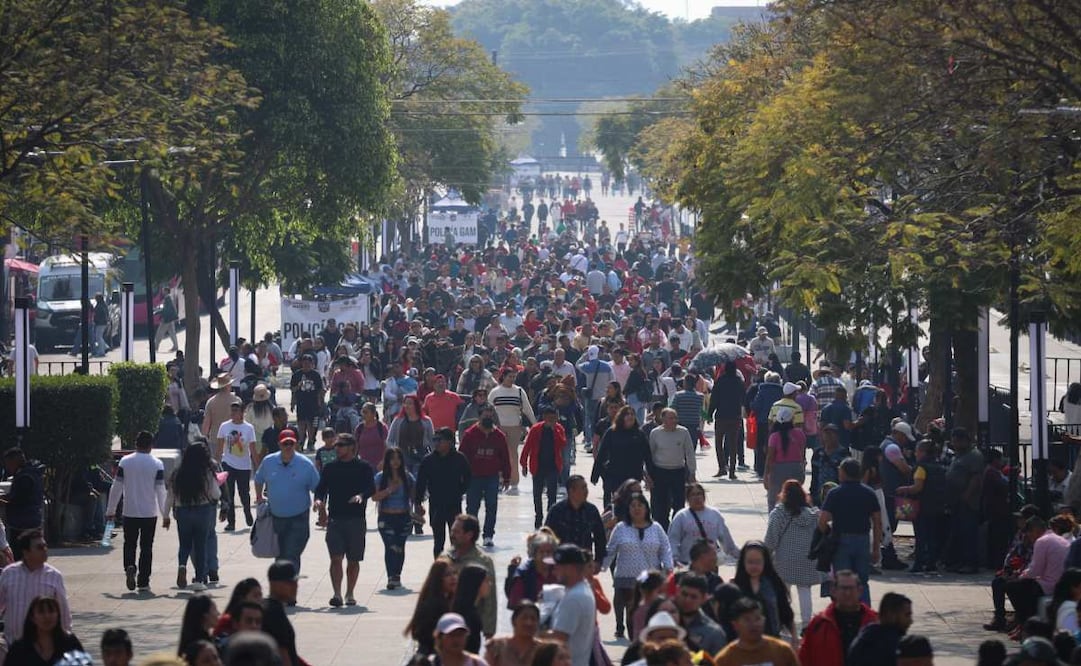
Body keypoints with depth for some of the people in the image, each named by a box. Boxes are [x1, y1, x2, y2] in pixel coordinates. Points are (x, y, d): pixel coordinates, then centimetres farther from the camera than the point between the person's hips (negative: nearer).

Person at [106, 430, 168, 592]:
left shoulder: (125, 462, -2)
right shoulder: (157, 464, -5)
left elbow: (116, 488, 1)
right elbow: (161, 491, -4)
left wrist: (110, 510, 9)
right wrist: (165, 515, 2)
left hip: (130, 512, 1)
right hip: (150, 513, -1)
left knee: (129, 544, 13)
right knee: (146, 547, 6)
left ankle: (129, 567, -14)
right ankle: (143, 582, 5)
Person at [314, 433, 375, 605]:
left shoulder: (363, 467, 2)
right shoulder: (330, 467, 10)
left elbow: (371, 488, -7)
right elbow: (321, 487, 9)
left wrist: (361, 496, -27)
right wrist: (319, 499, -12)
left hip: (356, 519, -1)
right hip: (335, 518, 1)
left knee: (353, 560, 8)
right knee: (336, 558, -10)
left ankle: (350, 594, 19)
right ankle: (337, 594, -14)